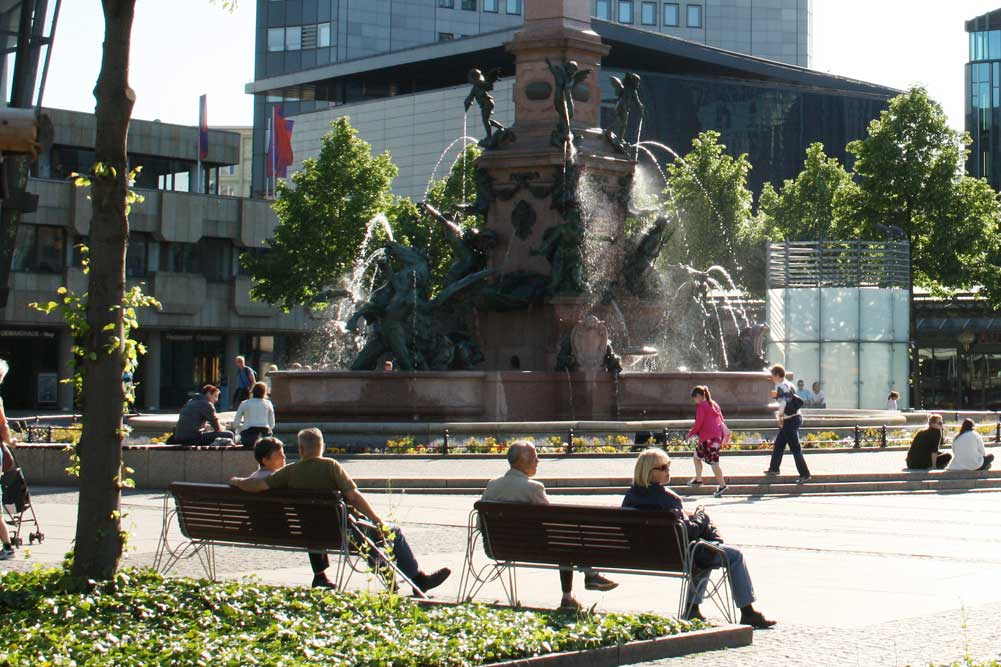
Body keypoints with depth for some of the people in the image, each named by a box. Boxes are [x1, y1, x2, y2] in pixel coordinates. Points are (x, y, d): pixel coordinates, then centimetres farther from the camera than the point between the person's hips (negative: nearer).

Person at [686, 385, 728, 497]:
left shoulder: (701, 406, -9)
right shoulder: (714, 404, 16)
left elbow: (698, 423, -13)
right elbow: (721, 419, 19)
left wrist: (691, 433, 2)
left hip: (708, 437, -9)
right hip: (718, 435, 9)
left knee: (713, 462, -4)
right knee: (697, 456, 17)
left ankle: (722, 485, -7)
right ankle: (698, 480, 24)